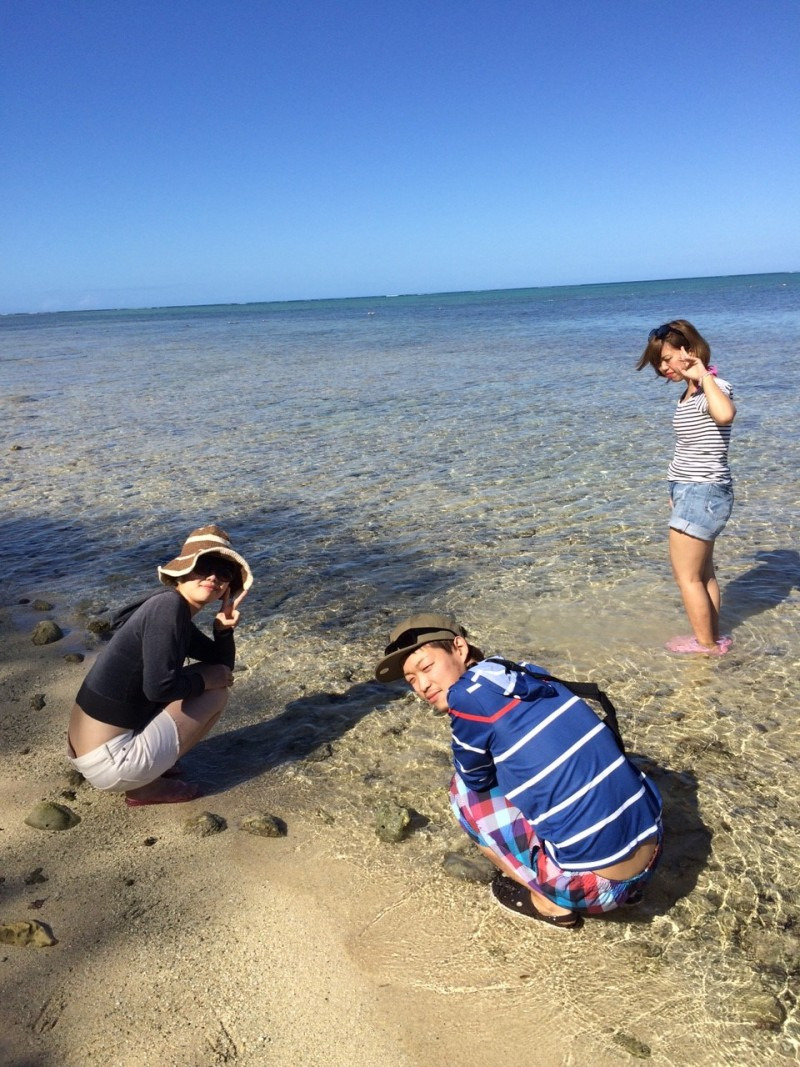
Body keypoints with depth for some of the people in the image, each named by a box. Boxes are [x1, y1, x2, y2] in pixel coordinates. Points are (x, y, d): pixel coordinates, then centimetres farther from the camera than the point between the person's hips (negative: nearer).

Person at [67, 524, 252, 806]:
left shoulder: (178, 614, 10)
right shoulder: (169, 605, -17)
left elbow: (223, 666, 18)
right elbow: (159, 687, -25)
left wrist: (224, 628, -1)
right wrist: (208, 679, -7)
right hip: (108, 762, -9)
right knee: (216, 692, -3)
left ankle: (145, 771, 13)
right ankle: (146, 787, 2)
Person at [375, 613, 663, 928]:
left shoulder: (468, 695, -12)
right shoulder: (527, 674, 10)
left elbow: (477, 780, 7)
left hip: (597, 882, -7)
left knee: (464, 790, 8)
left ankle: (549, 901, 10)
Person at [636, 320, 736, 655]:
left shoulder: (714, 388, -18)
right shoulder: (690, 393, 11)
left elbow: (725, 415, -43)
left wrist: (703, 375, -31)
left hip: (702, 493, -10)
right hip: (695, 492, 10)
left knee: (687, 575, -1)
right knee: (702, 573, 17)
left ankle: (707, 644, 12)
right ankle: (713, 637, 28)